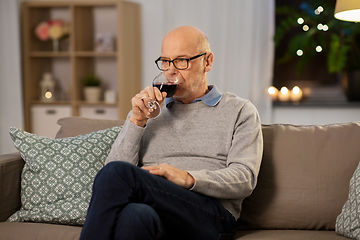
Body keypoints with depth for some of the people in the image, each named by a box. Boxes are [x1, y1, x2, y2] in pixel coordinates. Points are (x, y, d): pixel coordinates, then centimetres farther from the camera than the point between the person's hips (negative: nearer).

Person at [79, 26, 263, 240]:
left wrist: (188, 178, -15)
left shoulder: (239, 111, 17)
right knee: (135, 215, -40)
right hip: (154, 206, 3)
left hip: (209, 216, -3)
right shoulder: (150, 111, 27)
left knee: (117, 173, -30)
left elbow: (245, 178, 1)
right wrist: (137, 121, 3)